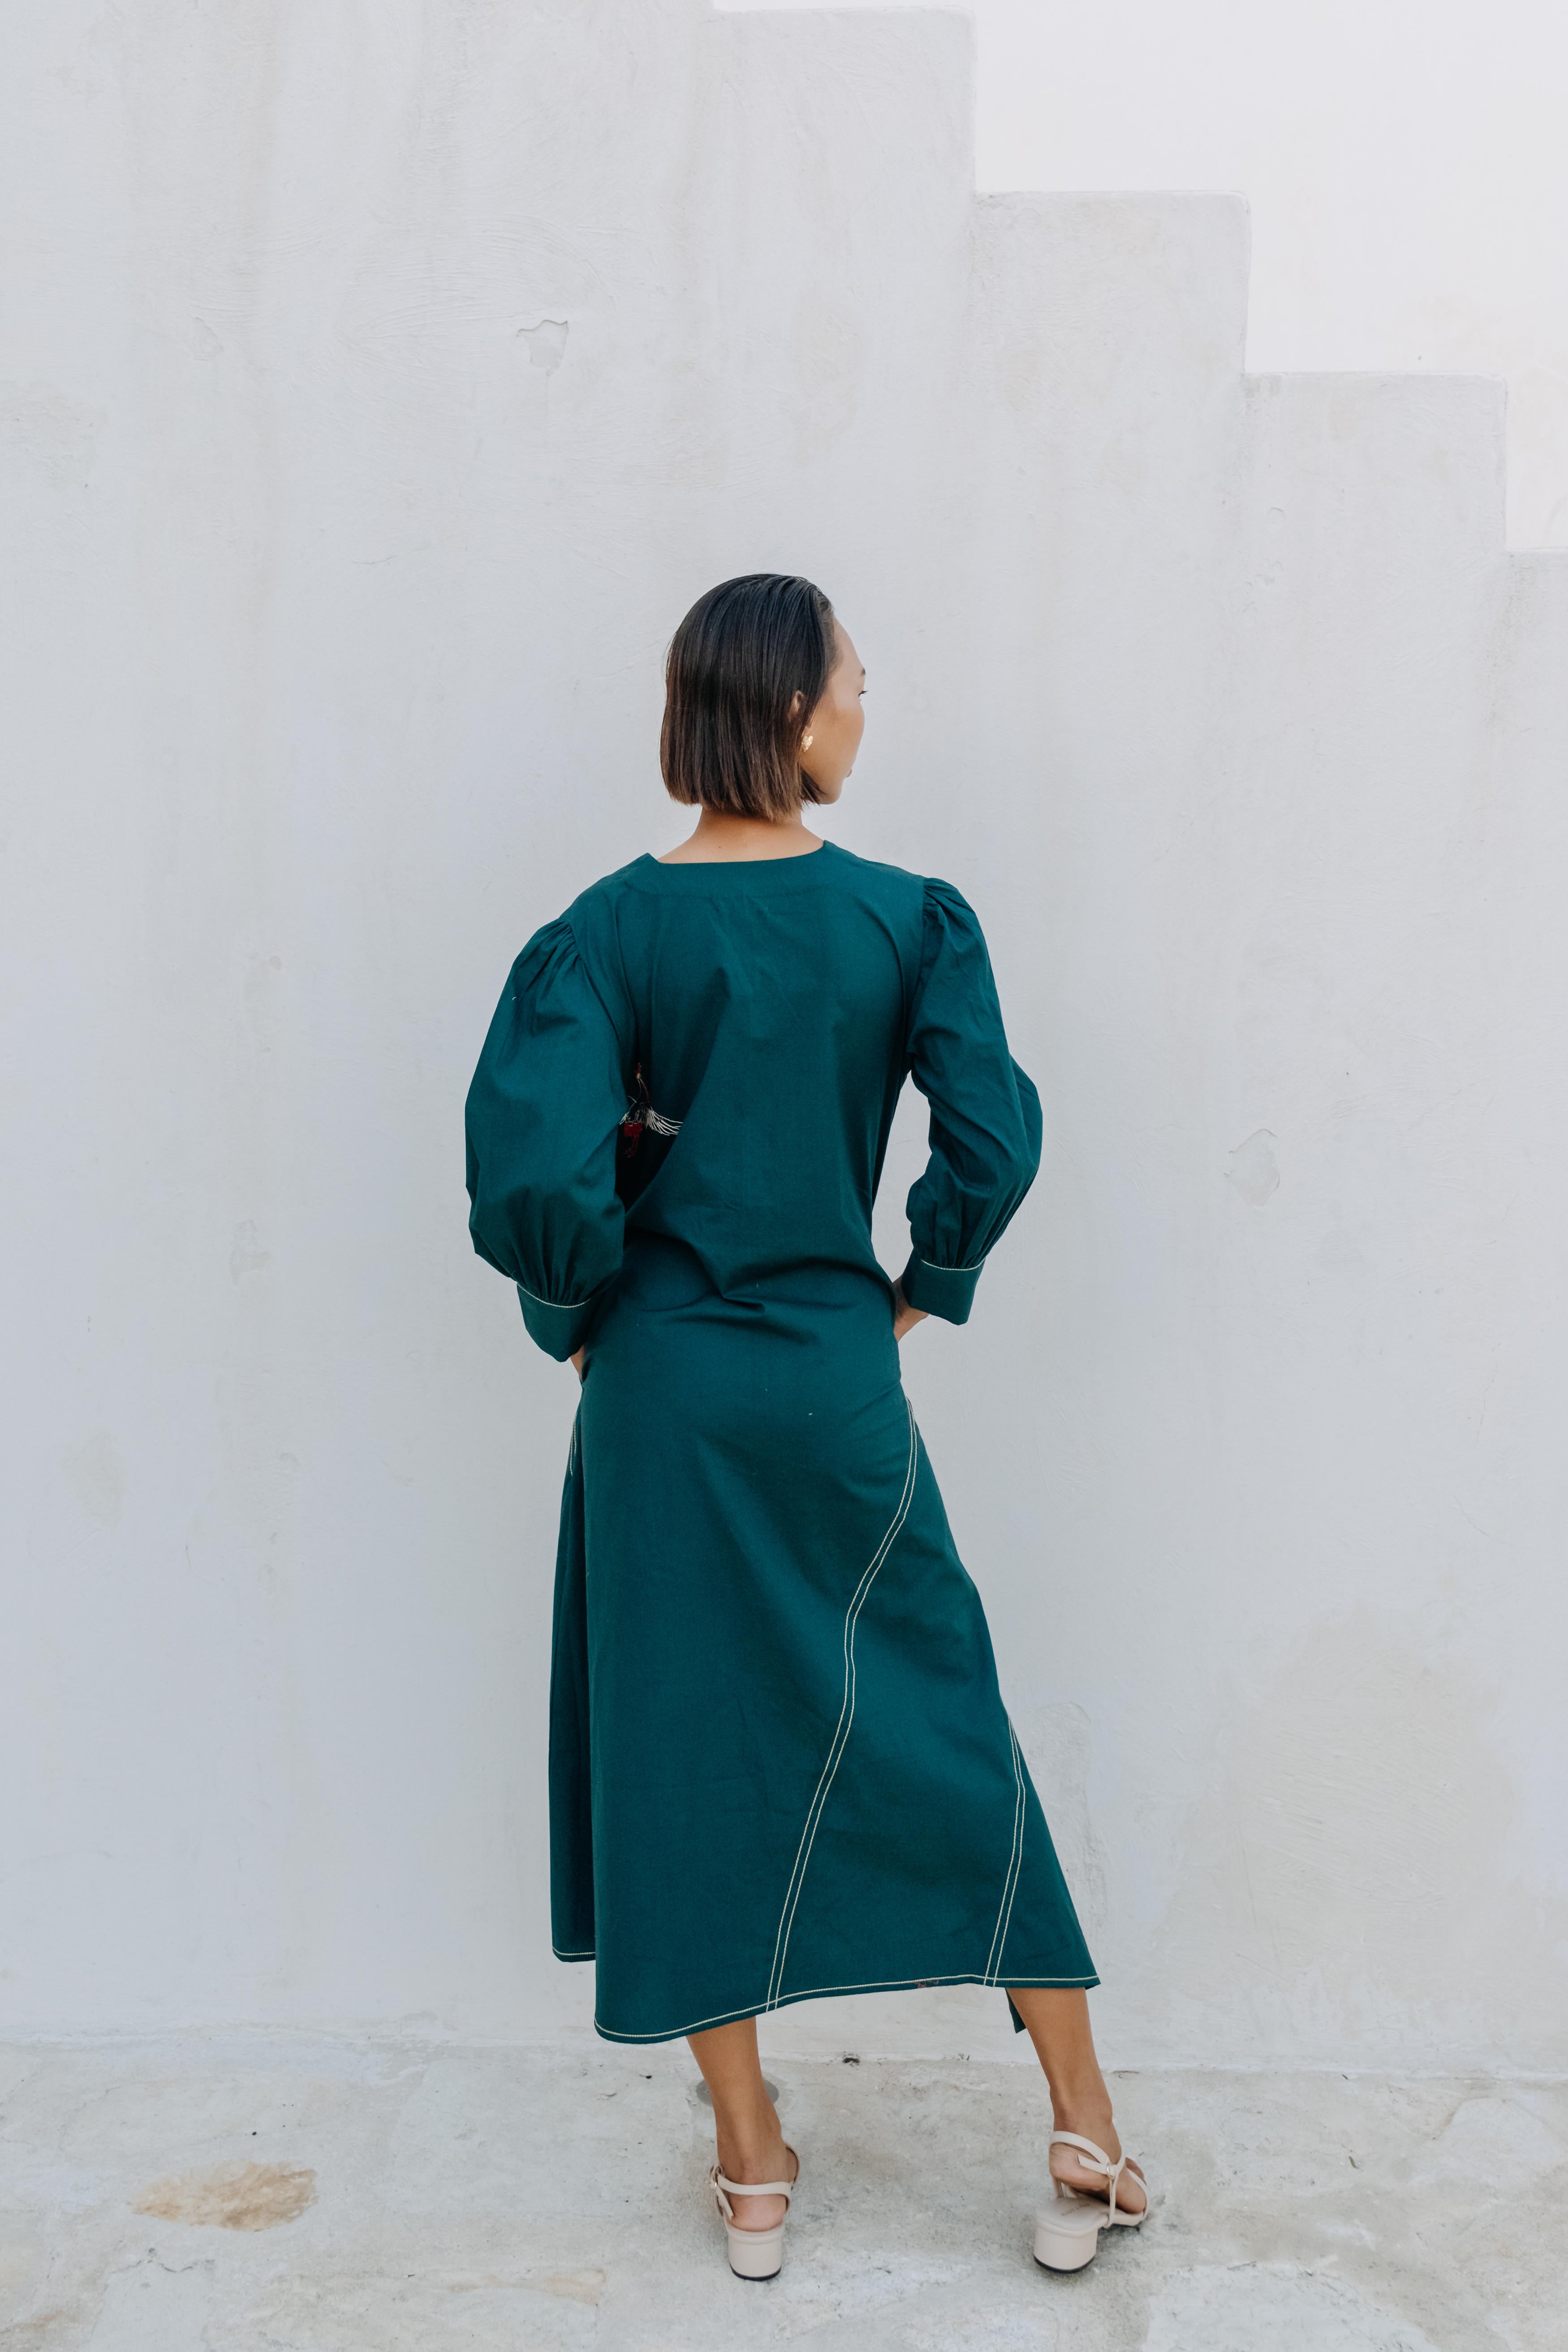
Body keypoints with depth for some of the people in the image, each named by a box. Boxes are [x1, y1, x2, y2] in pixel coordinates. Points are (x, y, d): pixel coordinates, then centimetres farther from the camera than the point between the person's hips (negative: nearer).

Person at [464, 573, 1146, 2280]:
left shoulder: (612, 927, -6)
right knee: (943, 1726, 13)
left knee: (684, 1747, 11)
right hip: (834, 1385, 0)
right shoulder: (910, 918, -5)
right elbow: (994, 1145, -11)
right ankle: (1085, 2134, 22)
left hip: (661, 1385, 0)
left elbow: (539, 1171, -16)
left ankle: (752, 2169, 23)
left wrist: (584, 1317, 2)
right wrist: (919, 1293, 6)